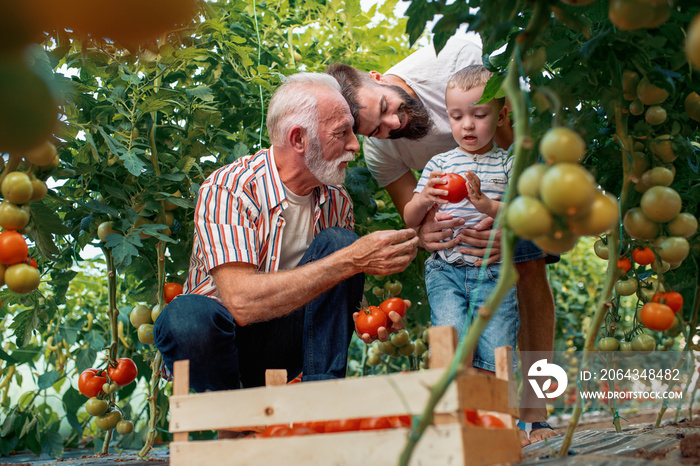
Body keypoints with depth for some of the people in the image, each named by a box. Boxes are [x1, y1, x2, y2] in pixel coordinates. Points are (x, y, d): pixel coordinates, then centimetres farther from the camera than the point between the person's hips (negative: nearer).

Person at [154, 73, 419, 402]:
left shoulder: (336, 200, -2)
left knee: (337, 241, -16)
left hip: (282, 344, 4)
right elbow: (241, 302, -35)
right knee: (189, 315, -39)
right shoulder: (228, 190, -21)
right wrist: (351, 261, -34)